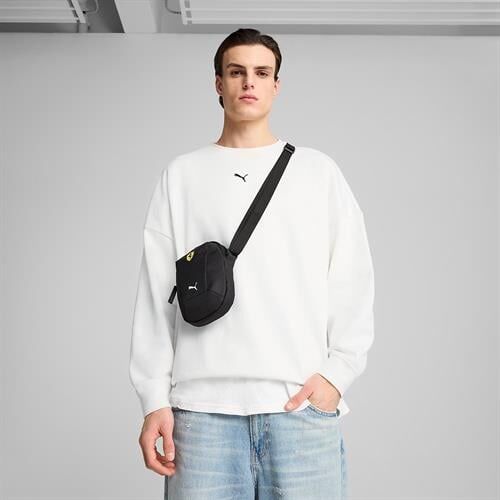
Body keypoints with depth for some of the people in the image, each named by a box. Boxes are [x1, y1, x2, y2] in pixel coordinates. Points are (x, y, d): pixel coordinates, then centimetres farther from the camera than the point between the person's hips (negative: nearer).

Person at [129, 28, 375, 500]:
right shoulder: (181, 174, 13)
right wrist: (154, 399, 0)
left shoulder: (318, 170, 13)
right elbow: (156, 291, 7)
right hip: (202, 407, 0)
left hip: (302, 402, 0)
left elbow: (353, 281, 8)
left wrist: (337, 372, -3)